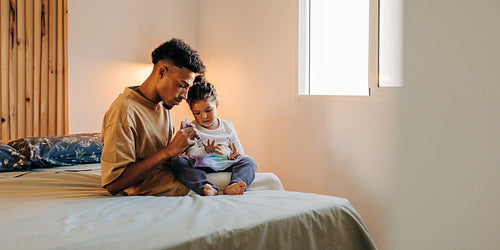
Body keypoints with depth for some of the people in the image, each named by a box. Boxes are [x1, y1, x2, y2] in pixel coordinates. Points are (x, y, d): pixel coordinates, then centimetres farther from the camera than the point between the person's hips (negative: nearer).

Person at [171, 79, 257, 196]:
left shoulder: (227, 126, 17)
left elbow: (240, 152, 17)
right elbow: (190, 153, -5)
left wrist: (235, 155, -9)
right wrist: (207, 151, -26)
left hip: (225, 166, 2)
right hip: (201, 168, -2)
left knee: (248, 161, -22)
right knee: (178, 162, -30)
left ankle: (232, 187, -53)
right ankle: (208, 189, -54)